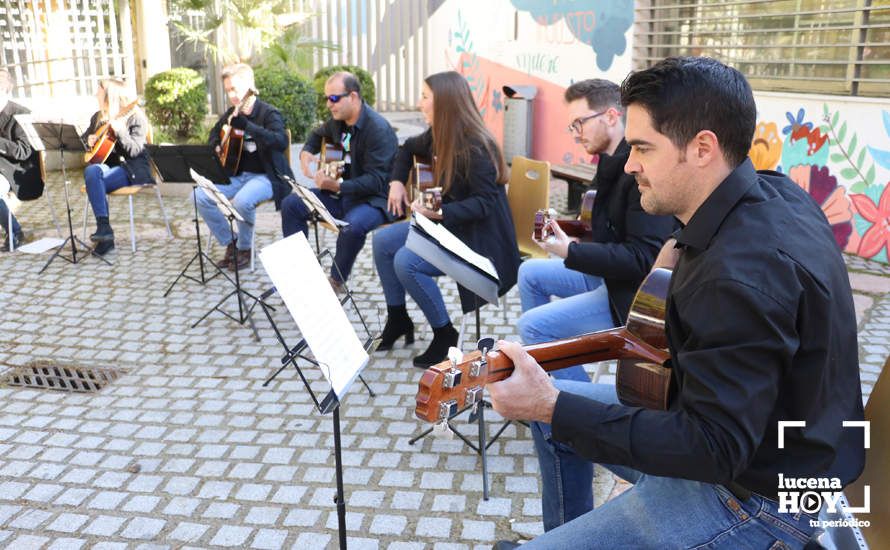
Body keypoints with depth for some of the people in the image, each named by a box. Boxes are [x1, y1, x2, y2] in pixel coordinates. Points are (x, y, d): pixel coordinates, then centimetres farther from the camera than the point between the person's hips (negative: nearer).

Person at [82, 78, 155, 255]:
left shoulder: (135, 116, -3)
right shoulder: (98, 117, 16)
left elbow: (134, 150, -15)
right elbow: (84, 138, 28)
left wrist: (119, 130, -27)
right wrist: (89, 140, 5)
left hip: (132, 169, -5)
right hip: (107, 166, 6)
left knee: (93, 183, -30)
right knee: (91, 170, -31)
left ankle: (104, 228, -26)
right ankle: (104, 227, -35)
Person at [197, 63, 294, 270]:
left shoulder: (269, 113, -11)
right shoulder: (230, 114, 10)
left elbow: (281, 142, -32)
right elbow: (215, 134, 31)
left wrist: (246, 125, -40)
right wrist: (217, 148, 7)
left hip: (265, 176, -7)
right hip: (236, 175, 7)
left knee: (242, 200, -35)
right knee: (201, 196, -12)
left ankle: (244, 248, -8)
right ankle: (230, 243, 3)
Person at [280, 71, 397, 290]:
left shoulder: (378, 129, -22)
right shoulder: (338, 120, 3)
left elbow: (375, 181, -27)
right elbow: (318, 134, 27)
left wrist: (337, 186, -38)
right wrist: (306, 153, 5)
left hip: (373, 198, -8)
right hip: (341, 193, 8)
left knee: (353, 225, -38)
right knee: (290, 205, -1)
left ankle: (336, 281, -12)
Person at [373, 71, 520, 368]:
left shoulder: (475, 147, -23)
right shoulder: (439, 136, 3)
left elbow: (484, 203, -25)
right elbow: (408, 148, 24)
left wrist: (439, 213, -33)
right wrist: (397, 182, 11)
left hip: (479, 237, -9)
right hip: (445, 224, 9)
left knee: (406, 262, -25)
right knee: (382, 241, 3)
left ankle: (444, 334, -6)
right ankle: (398, 319, 17)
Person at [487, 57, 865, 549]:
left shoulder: (739, 279, -33)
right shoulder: (775, 191, -4)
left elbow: (714, 449, -31)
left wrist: (551, 407, -33)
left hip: (759, 498, -9)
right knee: (559, 400, 15)